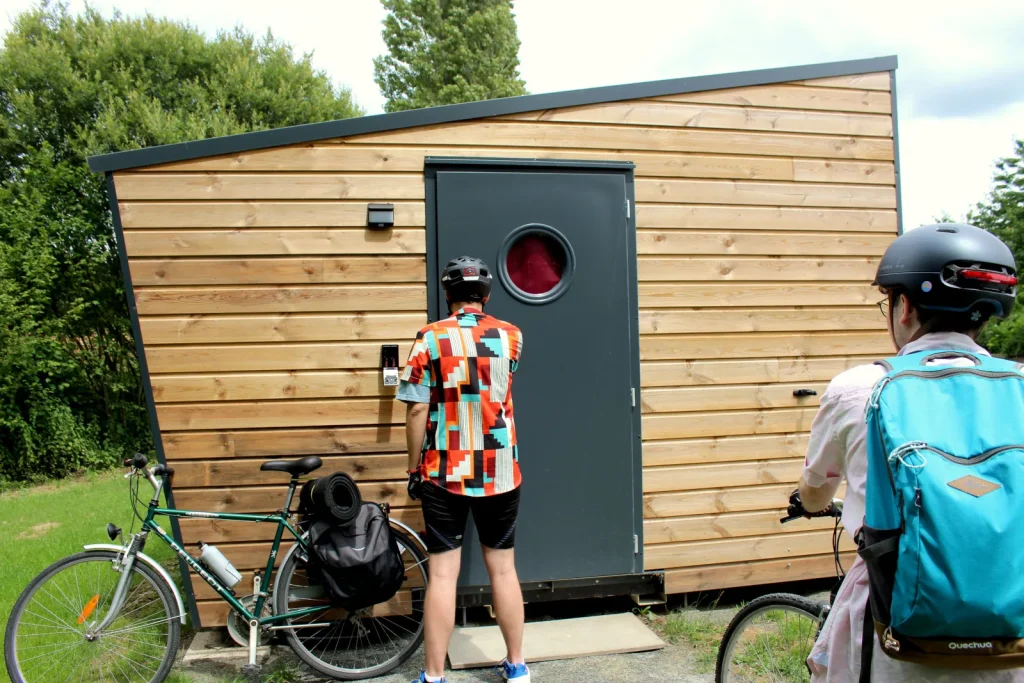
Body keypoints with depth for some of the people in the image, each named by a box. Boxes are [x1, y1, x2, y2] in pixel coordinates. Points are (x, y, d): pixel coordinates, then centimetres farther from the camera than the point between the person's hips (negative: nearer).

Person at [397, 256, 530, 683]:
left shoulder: (430, 339, -7)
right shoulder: (511, 337, 2)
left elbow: (417, 411, -9)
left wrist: (413, 469, 2)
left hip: (445, 475, -2)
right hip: (500, 473, 3)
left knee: (443, 575, 3)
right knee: (503, 569, 13)